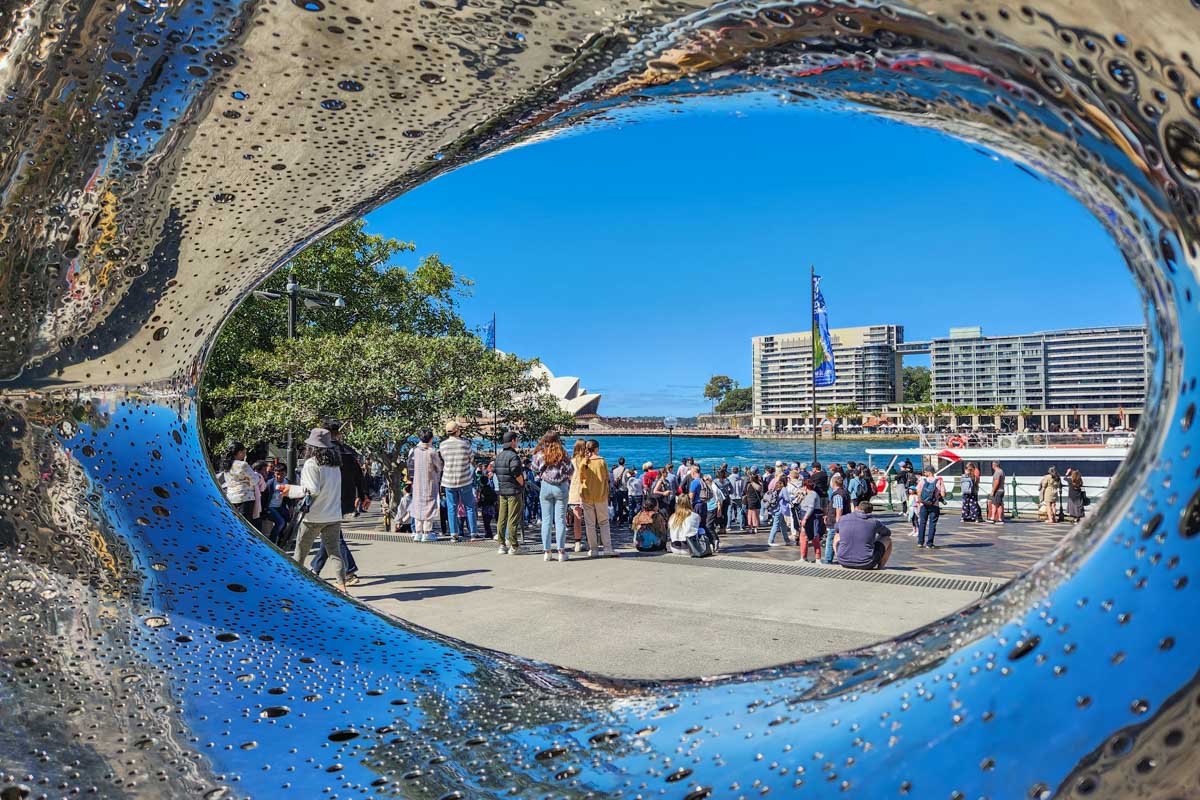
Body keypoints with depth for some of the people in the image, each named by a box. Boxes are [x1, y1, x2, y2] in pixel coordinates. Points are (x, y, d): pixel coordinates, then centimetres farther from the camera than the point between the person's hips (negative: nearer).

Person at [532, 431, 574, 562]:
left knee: (546, 520, 7)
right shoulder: (563, 454, -5)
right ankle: (561, 551, 3)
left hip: (545, 486, 1)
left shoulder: (540, 454, -3)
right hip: (561, 487, -1)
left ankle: (546, 551, 7)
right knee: (560, 519, 3)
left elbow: (535, 469, 10)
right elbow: (571, 471, -3)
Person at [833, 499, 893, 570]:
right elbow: (888, 533, 20)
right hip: (866, 565, -2)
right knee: (887, 540, 18)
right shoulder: (874, 522, -3)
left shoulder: (843, 519, 2)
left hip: (843, 562, 2)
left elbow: (836, 531, 27)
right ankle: (879, 568, 21)